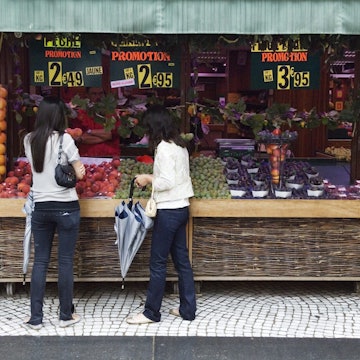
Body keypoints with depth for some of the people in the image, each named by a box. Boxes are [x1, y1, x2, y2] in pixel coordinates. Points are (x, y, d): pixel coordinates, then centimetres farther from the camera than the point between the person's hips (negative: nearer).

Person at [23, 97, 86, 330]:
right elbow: (80, 173, -7)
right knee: (65, 262, 6)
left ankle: (36, 318, 15)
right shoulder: (64, 139, -11)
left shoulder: (29, 140, 3)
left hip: (40, 207, 4)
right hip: (66, 207, -4)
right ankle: (66, 315, 16)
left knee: (40, 261, 10)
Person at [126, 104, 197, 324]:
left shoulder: (164, 147, -16)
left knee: (158, 262, 0)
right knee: (182, 259, 13)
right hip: (181, 208, 9)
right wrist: (152, 178, 12)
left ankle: (151, 312, 11)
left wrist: (148, 179, -6)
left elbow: (167, 181, -21)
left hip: (169, 211, -9)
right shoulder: (180, 146, 12)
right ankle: (188, 309, 21)